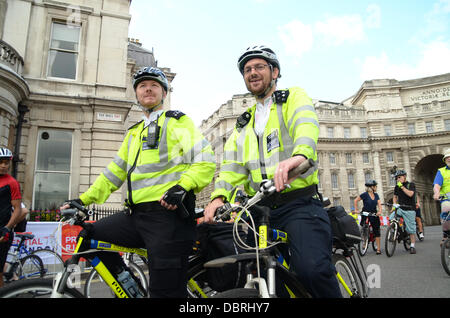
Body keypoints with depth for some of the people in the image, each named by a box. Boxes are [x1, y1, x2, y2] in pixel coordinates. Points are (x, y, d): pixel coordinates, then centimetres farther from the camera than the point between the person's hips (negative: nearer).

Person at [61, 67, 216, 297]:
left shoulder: (178, 121, 2)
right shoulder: (134, 132, 24)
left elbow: (206, 161, -8)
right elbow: (115, 172, 23)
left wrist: (182, 185, -24)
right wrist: (84, 199, 16)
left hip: (169, 213, -7)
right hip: (138, 214, 7)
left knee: (166, 290, -5)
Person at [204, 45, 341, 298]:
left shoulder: (294, 97, 9)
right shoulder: (243, 124, 23)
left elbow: (307, 125, -15)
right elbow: (232, 165, 9)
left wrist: (298, 155, -38)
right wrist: (220, 196, -11)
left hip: (299, 204, -5)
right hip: (260, 210, 5)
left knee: (313, 269, -27)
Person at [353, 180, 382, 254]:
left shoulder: (376, 195, 5)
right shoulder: (365, 194, -10)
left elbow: (379, 204, -4)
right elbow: (356, 201, -6)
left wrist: (379, 211, -22)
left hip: (374, 215, 4)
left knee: (376, 231, 0)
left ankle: (378, 248, 4)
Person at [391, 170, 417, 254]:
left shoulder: (411, 184, -2)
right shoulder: (397, 187, 12)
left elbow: (410, 194, -19)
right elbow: (395, 197, 21)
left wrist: (401, 186, -16)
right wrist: (395, 204, 5)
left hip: (409, 209, -4)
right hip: (400, 208, 4)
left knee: (411, 229, -2)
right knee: (391, 218, -22)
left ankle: (412, 246, 9)